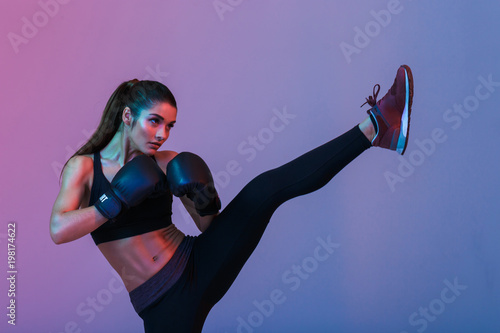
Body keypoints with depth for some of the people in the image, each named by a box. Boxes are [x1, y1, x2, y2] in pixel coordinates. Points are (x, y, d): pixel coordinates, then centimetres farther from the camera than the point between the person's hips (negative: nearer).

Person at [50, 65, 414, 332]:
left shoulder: (168, 163, 6)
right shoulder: (84, 166, -2)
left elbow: (208, 223, 10)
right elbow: (58, 230, -16)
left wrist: (206, 202, -13)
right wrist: (120, 199, -21)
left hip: (199, 264, 2)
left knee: (264, 189, -18)